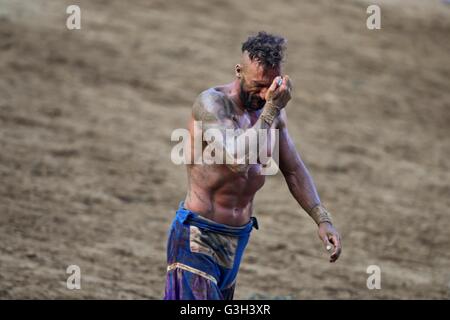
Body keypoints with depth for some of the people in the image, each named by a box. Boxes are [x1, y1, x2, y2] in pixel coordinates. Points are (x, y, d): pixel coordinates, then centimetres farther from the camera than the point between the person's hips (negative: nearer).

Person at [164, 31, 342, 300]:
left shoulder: (273, 110, 7)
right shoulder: (212, 103, -16)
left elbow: (294, 169, 16)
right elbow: (238, 159, -31)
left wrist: (323, 219, 6)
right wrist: (271, 110, -27)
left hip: (238, 238, 8)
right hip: (198, 237, -8)